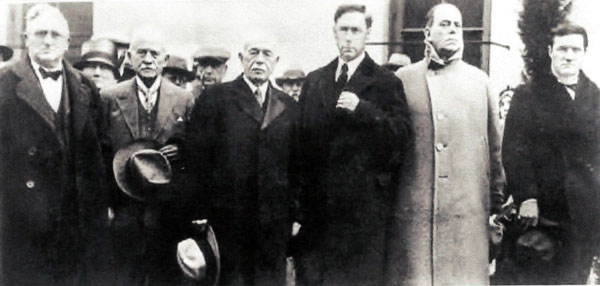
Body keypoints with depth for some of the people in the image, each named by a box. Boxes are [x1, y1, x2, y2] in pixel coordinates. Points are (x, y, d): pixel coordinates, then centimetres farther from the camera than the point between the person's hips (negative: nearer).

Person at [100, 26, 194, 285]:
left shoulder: (184, 100, 4)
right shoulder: (109, 98, 3)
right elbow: (101, 153, 5)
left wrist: (180, 151, -11)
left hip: (167, 208, 0)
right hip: (123, 207, 0)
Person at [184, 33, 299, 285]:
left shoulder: (289, 107, 10)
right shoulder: (214, 99, 0)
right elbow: (198, 159, -4)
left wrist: (296, 215, 5)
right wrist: (200, 215, -8)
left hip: (274, 224, 3)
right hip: (227, 221, -3)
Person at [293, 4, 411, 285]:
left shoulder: (385, 82, 0)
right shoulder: (314, 81, 13)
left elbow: (403, 133, -10)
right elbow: (302, 137, 12)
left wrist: (362, 109, -21)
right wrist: (300, 190, 7)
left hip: (363, 200, -4)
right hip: (316, 200, 4)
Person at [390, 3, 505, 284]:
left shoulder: (480, 80, 11)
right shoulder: (403, 79, 6)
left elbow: (495, 147, 12)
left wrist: (497, 203, 9)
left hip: (468, 212, 1)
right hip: (412, 212, -1)